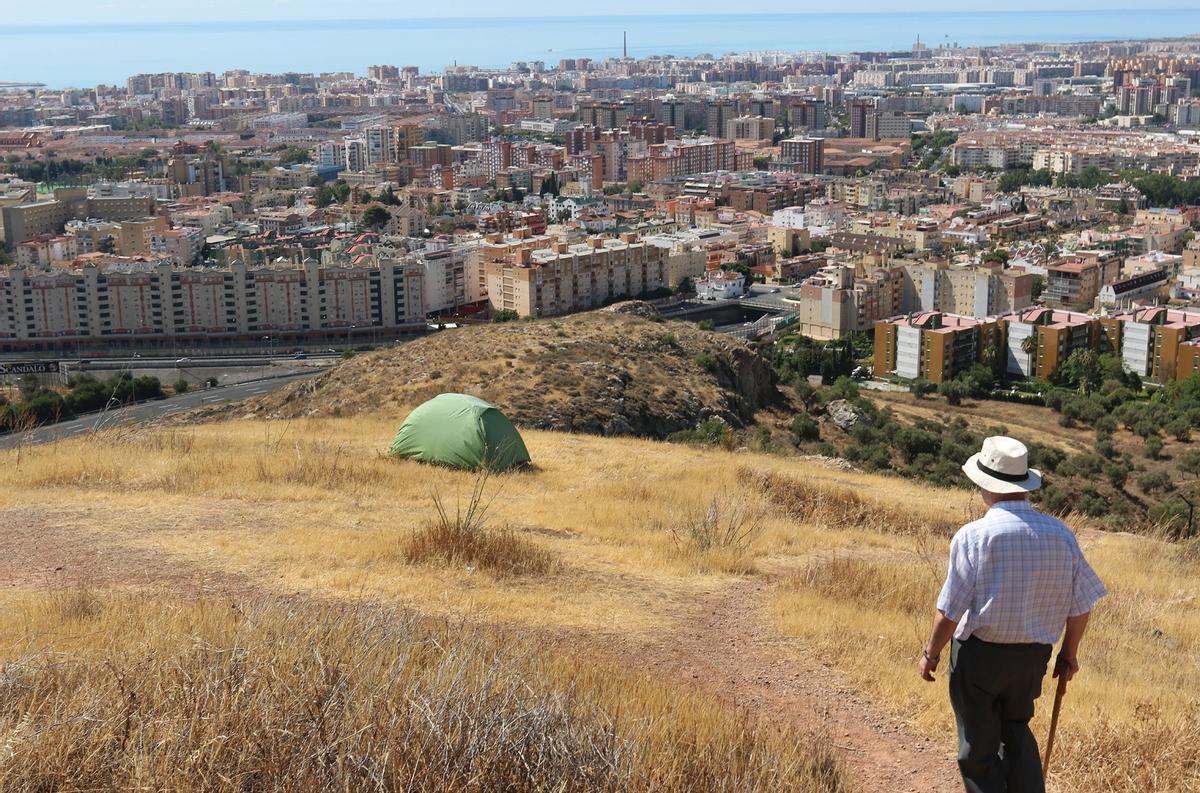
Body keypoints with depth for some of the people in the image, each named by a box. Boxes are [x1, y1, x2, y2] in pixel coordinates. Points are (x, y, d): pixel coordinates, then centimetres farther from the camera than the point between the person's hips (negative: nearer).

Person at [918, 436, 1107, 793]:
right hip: (1032, 656, 4)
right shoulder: (1060, 533, -6)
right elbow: (1081, 605, 0)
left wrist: (931, 653, 0)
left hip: (979, 653, -4)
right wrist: (1069, 653, 16)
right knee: (1017, 733, 27)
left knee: (979, 749, 13)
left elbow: (950, 610, -16)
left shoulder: (973, 535, -19)